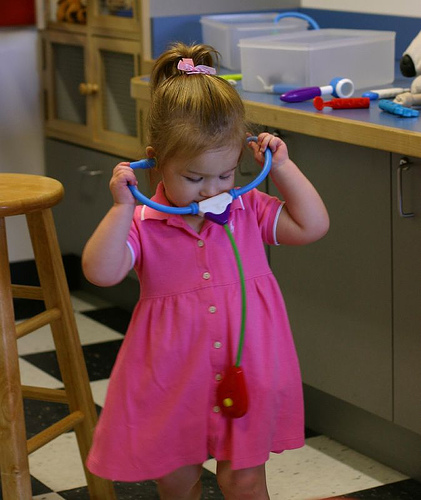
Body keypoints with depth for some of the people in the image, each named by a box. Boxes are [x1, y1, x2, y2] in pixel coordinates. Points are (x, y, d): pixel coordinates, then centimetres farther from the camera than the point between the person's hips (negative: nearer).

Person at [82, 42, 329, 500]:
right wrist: (121, 207, -27)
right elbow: (100, 272, -22)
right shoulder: (143, 225, -11)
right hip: (172, 378, -1)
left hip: (245, 372, 1)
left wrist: (282, 166, -6)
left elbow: (312, 225, -3)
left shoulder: (248, 211, -2)